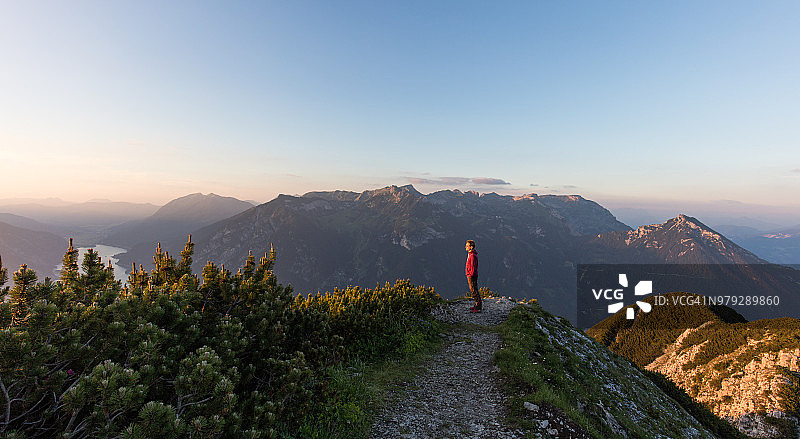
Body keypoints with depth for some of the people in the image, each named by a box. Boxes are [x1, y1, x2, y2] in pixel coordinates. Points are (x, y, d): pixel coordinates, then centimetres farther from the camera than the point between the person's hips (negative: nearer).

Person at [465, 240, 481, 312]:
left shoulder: (473, 255, -20)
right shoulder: (470, 254, 12)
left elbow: (473, 267, -21)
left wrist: (471, 276, -20)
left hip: (472, 276, -10)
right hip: (470, 275, 10)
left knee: (474, 291, -4)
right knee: (473, 290, 16)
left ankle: (478, 307, 2)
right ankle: (478, 304, 26)